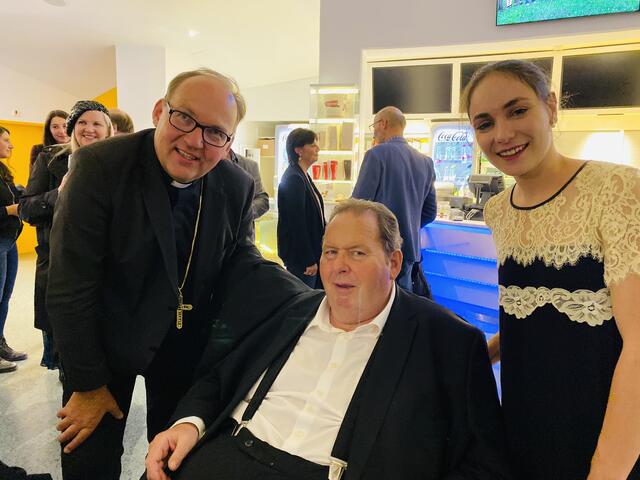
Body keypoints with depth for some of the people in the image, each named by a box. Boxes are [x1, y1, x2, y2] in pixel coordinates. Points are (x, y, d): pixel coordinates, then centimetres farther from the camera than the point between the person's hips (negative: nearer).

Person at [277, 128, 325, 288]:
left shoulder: (302, 175, 12)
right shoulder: (293, 179, -19)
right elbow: (297, 223, -21)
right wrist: (308, 260, -19)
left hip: (311, 251, 9)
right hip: (300, 256, -9)